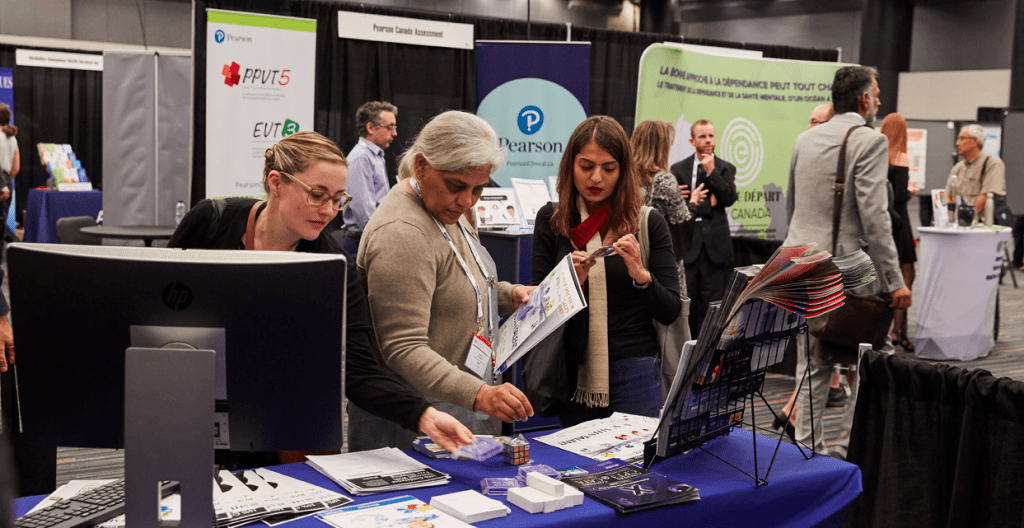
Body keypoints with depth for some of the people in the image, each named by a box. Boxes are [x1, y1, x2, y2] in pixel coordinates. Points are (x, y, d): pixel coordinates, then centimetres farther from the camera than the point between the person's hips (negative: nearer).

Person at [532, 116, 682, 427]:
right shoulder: (551, 220, 3)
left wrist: (641, 276, -20)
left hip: (634, 374, -2)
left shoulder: (648, 223, -1)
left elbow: (670, 313, -2)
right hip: (572, 374, 2)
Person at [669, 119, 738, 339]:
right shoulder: (678, 169, 8)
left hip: (713, 245, 0)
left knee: (711, 304, 0)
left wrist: (711, 172, -9)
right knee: (686, 301, 1)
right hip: (687, 245, 0)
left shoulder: (725, 168, 10)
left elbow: (729, 198, -5)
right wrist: (708, 203, -7)